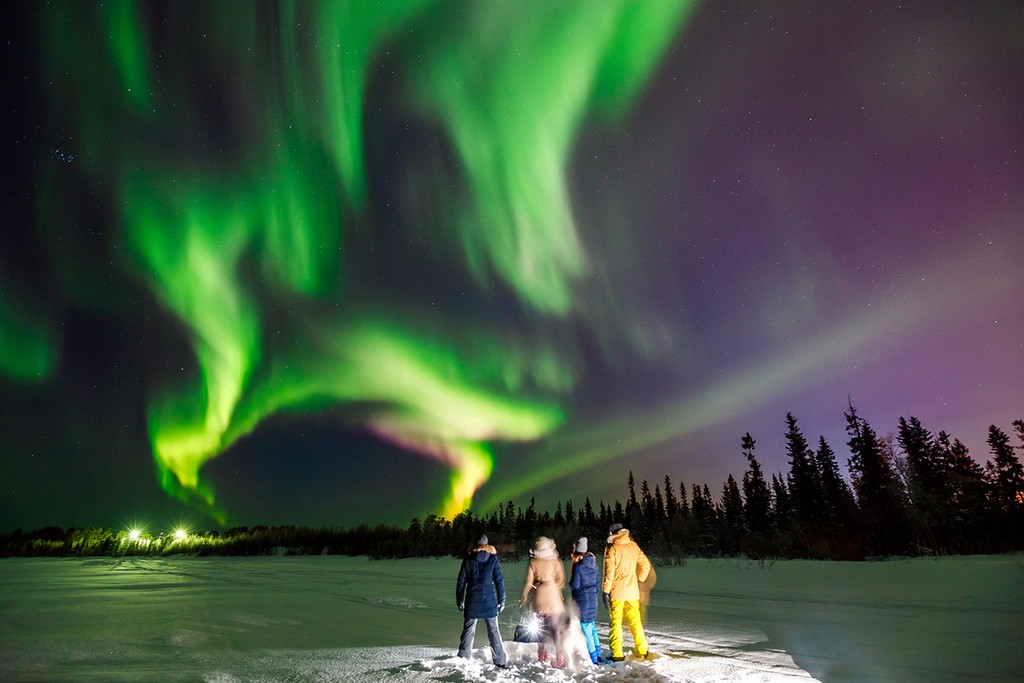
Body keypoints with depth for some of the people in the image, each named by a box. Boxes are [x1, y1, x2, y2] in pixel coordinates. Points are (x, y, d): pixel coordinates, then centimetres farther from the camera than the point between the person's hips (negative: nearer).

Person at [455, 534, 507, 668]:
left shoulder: (468, 559, 1)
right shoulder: (493, 558, -1)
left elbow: (461, 582, 3)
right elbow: (499, 581, -2)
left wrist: (459, 601, 11)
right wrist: (501, 601, 6)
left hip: (472, 602, 0)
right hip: (489, 602, 0)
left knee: (468, 630, 11)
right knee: (494, 631, 9)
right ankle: (500, 661, 10)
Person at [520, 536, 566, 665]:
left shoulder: (533, 562, -2)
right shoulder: (556, 562, -3)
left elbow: (528, 582, -2)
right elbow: (561, 581, -2)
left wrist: (524, 597, 9)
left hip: (539, 597, 2)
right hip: (553, 596, -2)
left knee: (542, 626, 19)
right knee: (555, 628, 0)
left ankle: (541, 653, 26)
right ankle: (559, 657, -10)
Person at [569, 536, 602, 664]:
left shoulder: (578, 566, -18)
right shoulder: (593, 564, 4)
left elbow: (575, 585, -16)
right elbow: (597, 581, 10)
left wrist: (570, 583, 4)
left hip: (582, 599, -7)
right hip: (593, 597, 7)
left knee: (585, 627, 1)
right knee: (592, 626, 19)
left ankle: (593, 658, 4)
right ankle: (598, 654, 25)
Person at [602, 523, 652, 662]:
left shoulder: (612, 548, -11)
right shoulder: (633, 546, 3)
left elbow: (609, 572, -14)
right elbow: (646, 565, 9)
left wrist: (605, 591, -9)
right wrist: (639, 580, 19)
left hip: (616, 592, -4)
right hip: (632, 591, 5)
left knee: (615, 622, 5)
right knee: (635, 621, 16)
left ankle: (617, 654, 6)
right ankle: (643, 651, 20)